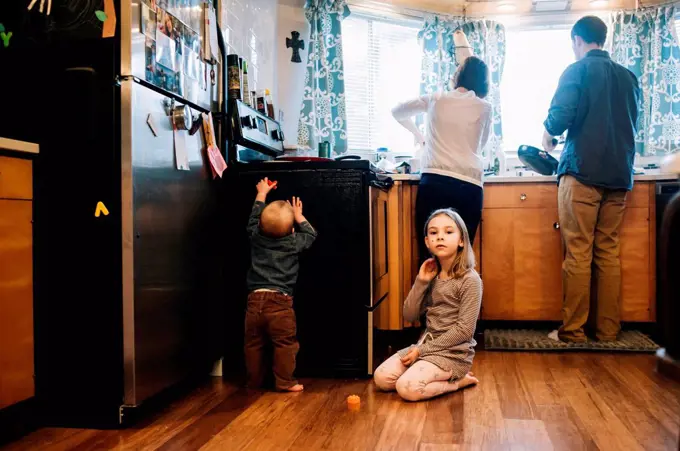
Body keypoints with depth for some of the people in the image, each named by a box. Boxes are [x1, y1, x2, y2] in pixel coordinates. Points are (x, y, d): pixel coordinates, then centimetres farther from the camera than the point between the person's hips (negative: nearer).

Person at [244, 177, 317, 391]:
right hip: (280, 302, -3)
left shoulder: (256, 237, 4)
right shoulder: (293, 243, -2)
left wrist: (261, 194, 36)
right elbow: (311, 234, 18)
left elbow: (253, 219, 25)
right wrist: (298, 215, 29)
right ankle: (285, 381, 7)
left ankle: (254, 380, 24)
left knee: (253, 343, 13)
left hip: (255, 300, 4)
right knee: (285, 344, 5)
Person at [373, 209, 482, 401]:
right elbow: (409, 316, 3)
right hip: (426, 343, 7)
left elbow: (464, 330, -19)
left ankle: (458, 381, -1)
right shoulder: (431, 276, 7)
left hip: (453, 351, -7)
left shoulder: (470, 280, -15)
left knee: (407, 388, -25)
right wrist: (421, 282, -10)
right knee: (381, 378, -6)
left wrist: (423, 350, -16)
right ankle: (444, 377, 8)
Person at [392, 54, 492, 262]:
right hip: (468, 186, 0)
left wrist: (419, 136, 42)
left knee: (429, 254, 2)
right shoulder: (484, 108, 11)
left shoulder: (436, 99, 14)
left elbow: (397, 112, 29)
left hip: (434, 181, 0)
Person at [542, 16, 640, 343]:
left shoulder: (577, 71, -2)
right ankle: (608, 329, 12)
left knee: (578, 254, -3)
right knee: (608, 253, 9)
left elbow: (560, 117, -14)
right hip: (619, 176, 6)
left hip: (583, 172, -5)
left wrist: (549, 133, 6)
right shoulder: (628, 77, 16)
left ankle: (572, 331, 1)